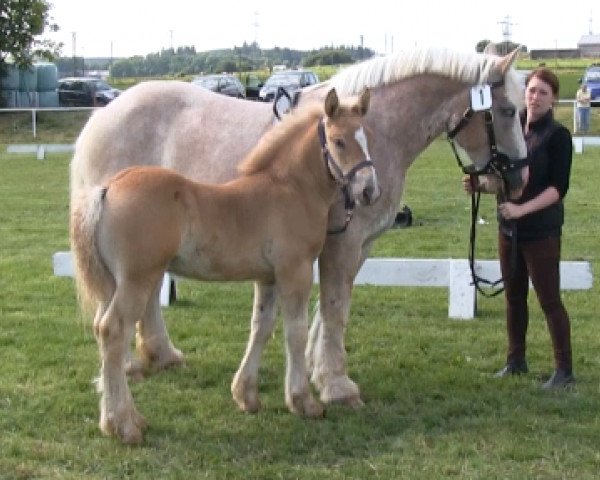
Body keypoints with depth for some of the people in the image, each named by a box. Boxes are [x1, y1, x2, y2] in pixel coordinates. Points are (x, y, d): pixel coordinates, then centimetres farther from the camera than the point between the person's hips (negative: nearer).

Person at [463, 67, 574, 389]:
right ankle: (516, 360, 28)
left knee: (549, 299, -2)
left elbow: (558, 187, -17)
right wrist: (481, 185, -5)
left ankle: (564, 370, 7)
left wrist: (522, 209, -28)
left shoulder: (557, 136, -10)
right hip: (509, 228, 6)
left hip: (541, 230, -6)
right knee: (514, 297, 15)